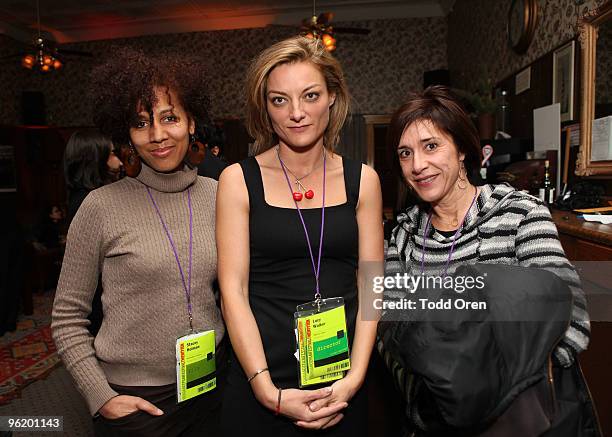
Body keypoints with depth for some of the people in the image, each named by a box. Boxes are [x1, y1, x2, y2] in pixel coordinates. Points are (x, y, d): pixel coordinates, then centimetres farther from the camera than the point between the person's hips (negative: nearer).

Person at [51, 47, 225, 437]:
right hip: (134, 397, -3)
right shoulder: (102, 207, -12)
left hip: (211, 384, 3)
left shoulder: (217, 195, -3)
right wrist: (100, 396, -9)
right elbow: (68, 318, -4)